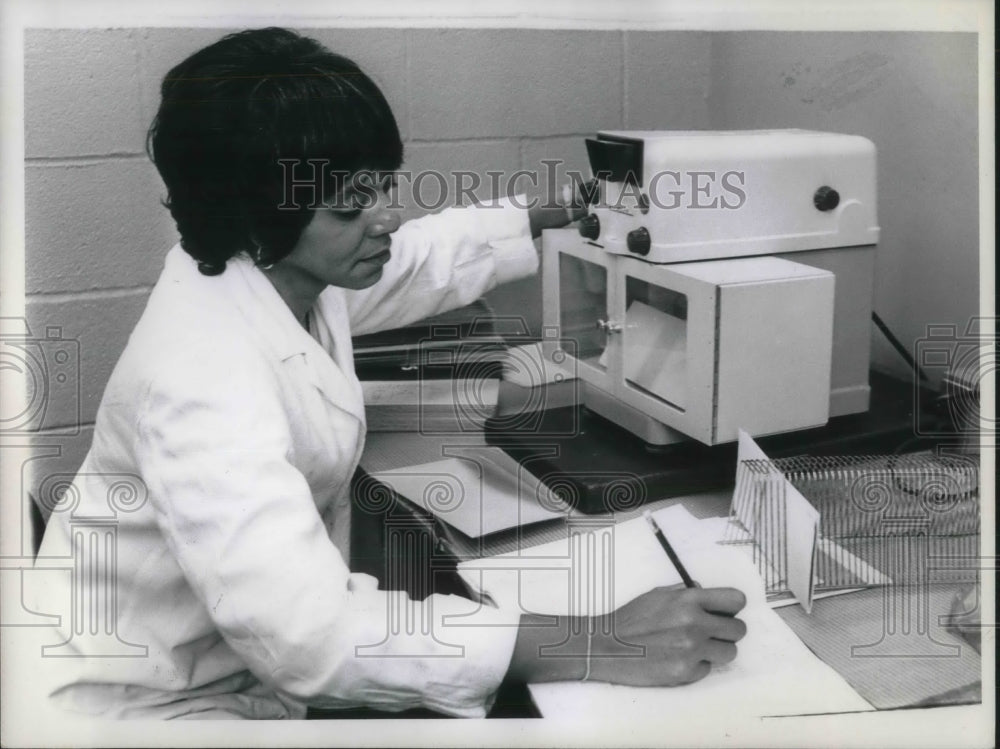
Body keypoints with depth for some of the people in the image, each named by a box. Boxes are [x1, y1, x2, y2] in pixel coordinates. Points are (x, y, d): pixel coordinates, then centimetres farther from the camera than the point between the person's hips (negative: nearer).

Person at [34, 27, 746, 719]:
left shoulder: (291, 266, -8)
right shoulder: (200, 374, -32)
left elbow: (424, 256, 14)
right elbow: (305, 631, -41)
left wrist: (557, 215, 24)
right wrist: (598, 645, -42)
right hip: (157, 700, -7)